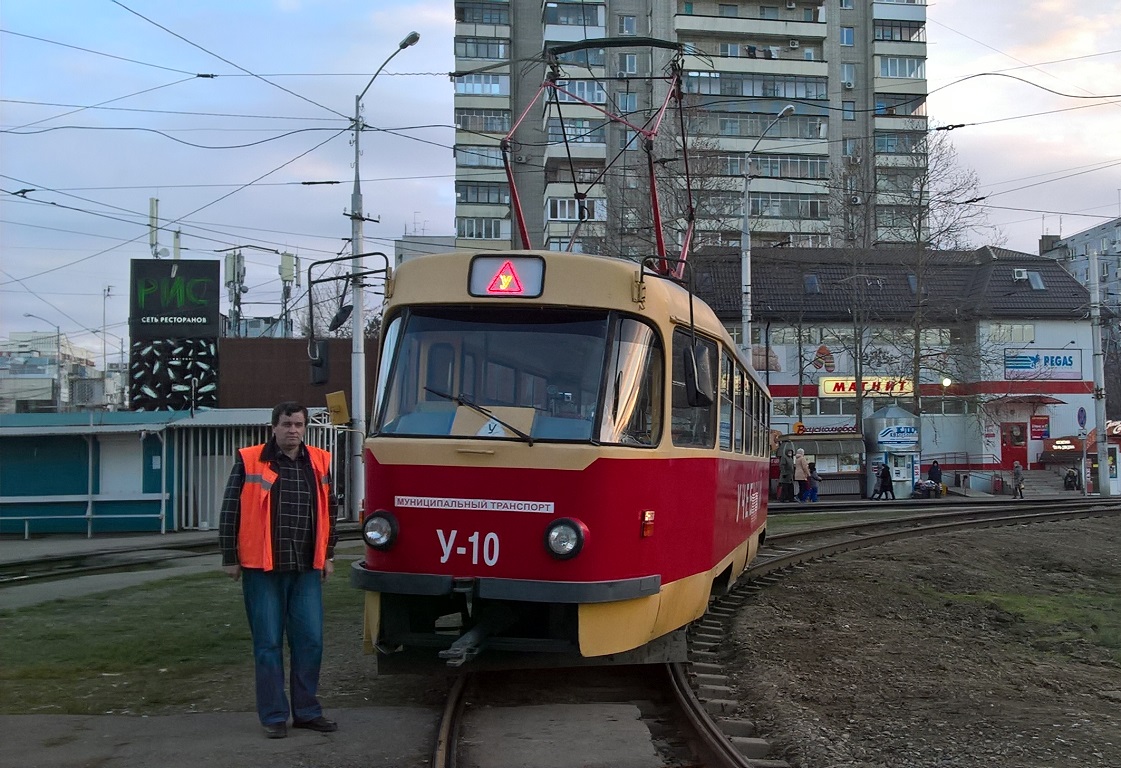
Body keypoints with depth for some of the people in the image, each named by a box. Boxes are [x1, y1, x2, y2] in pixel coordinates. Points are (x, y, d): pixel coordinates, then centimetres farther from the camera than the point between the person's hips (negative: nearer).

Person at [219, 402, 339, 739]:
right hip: (262, 570, -3)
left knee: (310, 640, 6)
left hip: (306, 569, 4)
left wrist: (328, 555, 15)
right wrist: (230, 558, -2)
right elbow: (230, 512, -1)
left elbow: (327, 511, 16)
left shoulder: (318, 463, 8)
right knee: (268, 644, 3)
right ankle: (274, 716, 13)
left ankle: (306, 711, 19)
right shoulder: (250, 462, -4)